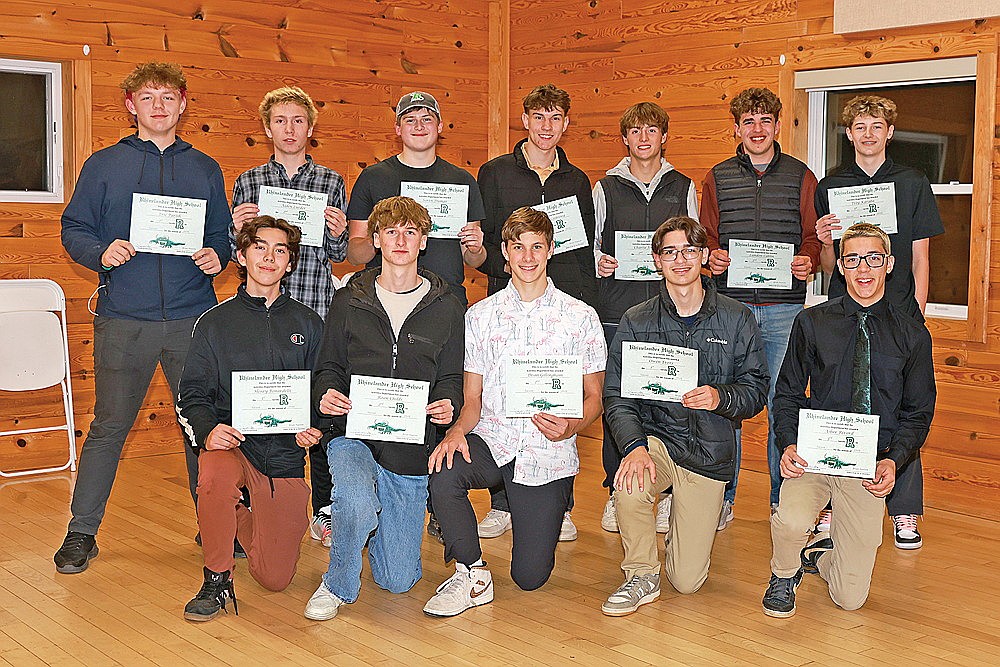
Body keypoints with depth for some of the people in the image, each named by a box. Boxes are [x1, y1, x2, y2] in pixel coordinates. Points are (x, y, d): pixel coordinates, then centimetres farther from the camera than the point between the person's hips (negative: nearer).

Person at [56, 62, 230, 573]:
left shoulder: (205, 169, 14)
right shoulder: (103, 166, 8)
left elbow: (223, 234, 16)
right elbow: (74, 229, 6)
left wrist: (217, 255, -5)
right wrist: (101, 253, -14)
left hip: (193, 317, 2)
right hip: (124, 318, -1)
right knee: (108, 427, 3)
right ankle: (82, 532, 15)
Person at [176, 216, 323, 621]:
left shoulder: (308, 325, 9)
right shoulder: (215, 323, 5)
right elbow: (191, 397, 2)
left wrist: (314, 430, -10)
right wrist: (207, 432, -20)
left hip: (285, 455, 2)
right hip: (232, 446, -1)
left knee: (275, 578, -4)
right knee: (216, 475, -40)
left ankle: (242, 516, 31)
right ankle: (217, 580, -16)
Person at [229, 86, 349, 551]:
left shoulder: (331, 182, 9)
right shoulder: (248, 182, 10)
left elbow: (338, 256, 10)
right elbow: (235, 252, 12)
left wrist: (339, 233, -11)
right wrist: (237, 228, -8)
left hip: (316, 311, 0)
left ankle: (324, 510, 13)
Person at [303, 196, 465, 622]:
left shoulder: (446, 308, 6)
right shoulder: (348, 302, 6)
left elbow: (452, 377, 7)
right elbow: (328, 368, 10)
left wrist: (447, 404, -16)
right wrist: (326, 393, -13)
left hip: (411, 445, 1)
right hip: (352, 432, -1)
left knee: (398, 580, 3)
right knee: (357, 503, -36)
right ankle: (338, 584, -5)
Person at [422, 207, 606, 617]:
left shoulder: (581, 317, 3)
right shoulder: (480, 316, 7)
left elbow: (593, 397, 5)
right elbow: (472, 397, 6)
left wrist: (570, 427, -17)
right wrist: (458, 429, -16)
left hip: (548, 454, -1)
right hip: (492, 441, 1)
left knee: (529, 576, -3)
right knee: (443, 474, -34)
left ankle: (544, 514, 31)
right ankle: (471, 575, -10)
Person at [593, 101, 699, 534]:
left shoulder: (683, 188, 12)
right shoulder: (606, 188, 10)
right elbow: (587, 243, 13)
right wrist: (599, 263, -7)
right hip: (617, 310, 0)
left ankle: (668, 494, 11)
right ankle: (616, 494, 12)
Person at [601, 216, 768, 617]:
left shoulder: (736, 320, 1)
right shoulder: (636, 322, 0)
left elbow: (757, 389, 1)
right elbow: (616, 395, -6)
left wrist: (720, 398, -21)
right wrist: (634, 445, -24)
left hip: (709, 452, 0)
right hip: (656, 437, 0)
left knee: (687, 581, -1)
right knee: (629, 484, -37)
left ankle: (692, 525, 36)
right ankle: (641, 576, -9)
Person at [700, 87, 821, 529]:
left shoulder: (800, 177, 9)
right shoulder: (718, 178, 11)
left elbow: (812, 235, 9)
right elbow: (707, 235, 12)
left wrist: (808, 261, -11)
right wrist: (712, 256, -9)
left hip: (784, 309, 0)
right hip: (729, 305, 1)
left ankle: (783, 499, 16)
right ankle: (722, 497, 15)